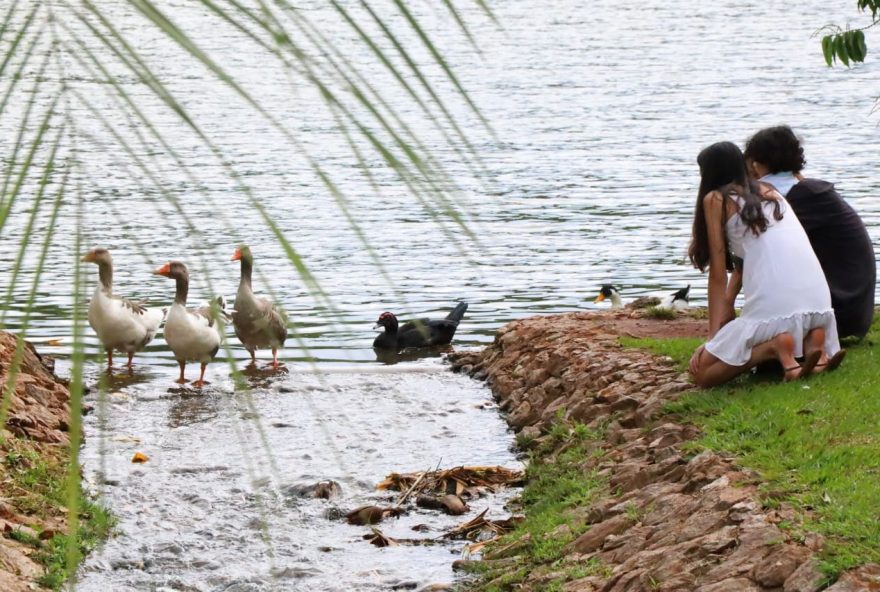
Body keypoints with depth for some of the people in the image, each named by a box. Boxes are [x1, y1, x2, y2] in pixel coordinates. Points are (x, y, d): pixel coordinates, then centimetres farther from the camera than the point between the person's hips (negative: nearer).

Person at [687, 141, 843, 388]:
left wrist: (714, 336, 7)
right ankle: (810, 341, 4)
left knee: (701, 373, 6)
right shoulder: (768, 191, 26)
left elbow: (718, 275, 5)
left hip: (773, 308, -6)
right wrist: (727, 305, 27)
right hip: (818, 301, 6)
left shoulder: (715, 199, 7)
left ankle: (773, 345, -12)